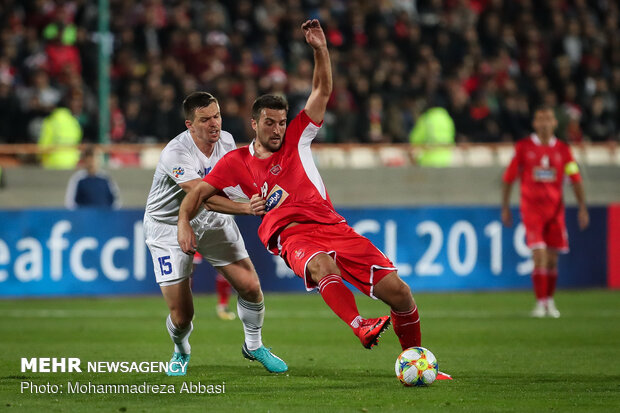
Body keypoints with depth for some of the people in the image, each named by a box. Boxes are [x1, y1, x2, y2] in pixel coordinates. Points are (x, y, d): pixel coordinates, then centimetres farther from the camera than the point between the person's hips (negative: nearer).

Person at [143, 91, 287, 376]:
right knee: (181, 315, -9)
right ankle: (181, 353, 28)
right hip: (169, 226, -5)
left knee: (250, 286, -9)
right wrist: (247, 208, -52)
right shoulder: (175, 154, -31)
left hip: (212, 222, 5)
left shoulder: (226, 140, -8)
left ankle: (253, 346, 19)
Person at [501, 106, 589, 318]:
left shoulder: (562, 149, 5)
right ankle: (540, 303, -10)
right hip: (531, 207, -2)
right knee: (539, 255, -14)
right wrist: (505, 207, 4)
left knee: (552, 259, 5)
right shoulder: (523, 147, -1)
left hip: (555, 209, 3)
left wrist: (582, 208, 0)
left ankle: (550, 301, 21)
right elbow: (508, 178, 5)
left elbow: (576, 179, 7)